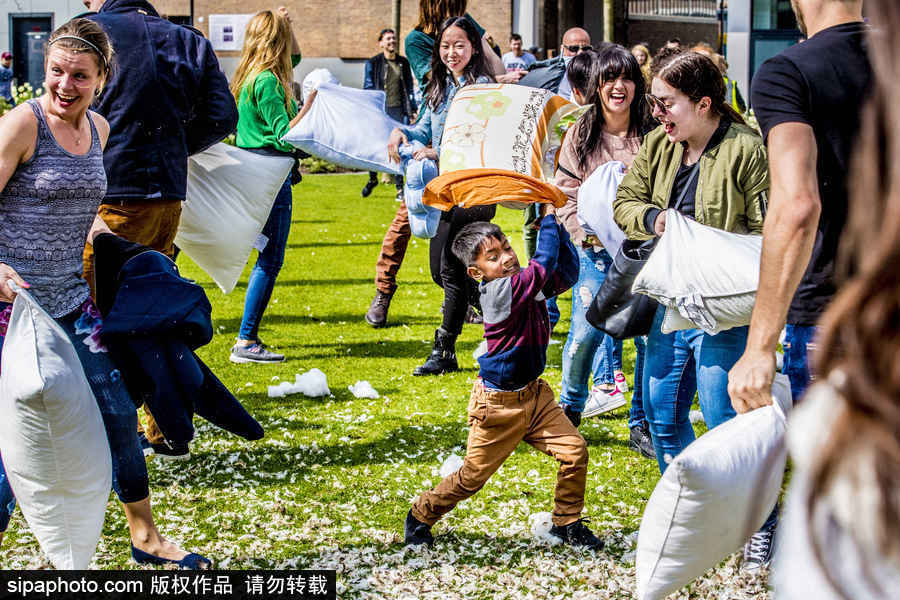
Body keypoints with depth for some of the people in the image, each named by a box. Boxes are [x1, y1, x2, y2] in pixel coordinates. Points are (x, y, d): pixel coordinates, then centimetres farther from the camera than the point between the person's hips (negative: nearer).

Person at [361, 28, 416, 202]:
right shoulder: (373, 63, 2)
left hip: (398, 109, 1)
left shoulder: (403, 63, 11)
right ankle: (372, 179, 27)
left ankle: (400, 187, 0)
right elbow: (368, 87, 2)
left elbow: (409, 87, 17)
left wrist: (412, 109, 12)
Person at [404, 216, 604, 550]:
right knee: (472, 476, 5)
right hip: (499, 405, -7)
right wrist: (549, 219, -19)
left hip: (533, 395, 7)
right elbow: (544, 262, -30)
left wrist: (558, 227, -5)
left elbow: (566, 272, 5)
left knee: (575, 451, -5)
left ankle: (567, 522, 14)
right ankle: (421, 515, 28)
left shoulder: (528, 284, 0)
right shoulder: (500, 291, -24)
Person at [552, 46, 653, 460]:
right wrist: (587, 231, -11)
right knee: (586, 331, -10)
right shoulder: (580, 137, 5)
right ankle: (569, 410, 15)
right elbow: (566, 194, 5)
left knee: (649, 334, -4)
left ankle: (641, 425, 11)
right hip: (596, 250, 0)